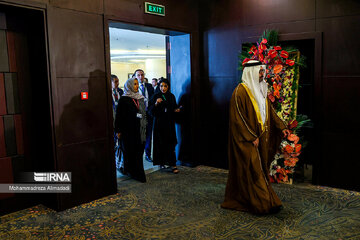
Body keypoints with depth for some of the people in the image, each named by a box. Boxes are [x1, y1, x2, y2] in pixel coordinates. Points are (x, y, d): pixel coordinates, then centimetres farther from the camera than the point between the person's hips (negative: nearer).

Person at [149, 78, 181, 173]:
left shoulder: (172, 96, 7)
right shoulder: (156, 96, -2)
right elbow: (151, 112, -7)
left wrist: (176, 110, -4)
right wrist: (156, 104, -23)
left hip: (169, 123, 2)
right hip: (159, 123, -2)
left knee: (170, 143, -3)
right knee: (161, 143, 1)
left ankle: (172, 164, -3)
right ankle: (161, 162, 15)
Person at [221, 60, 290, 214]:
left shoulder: (260, 89, 12)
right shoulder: (241, 91, -14)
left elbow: (270, 111, 18)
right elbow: (239, 118, -17)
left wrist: (281, 127, 8)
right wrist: (252, 137, -18)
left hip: (260, 137, 9)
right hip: (246, 139, -9)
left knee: (260, 168, 12)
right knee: (253, 170, -5)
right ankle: (263, 204, 1)